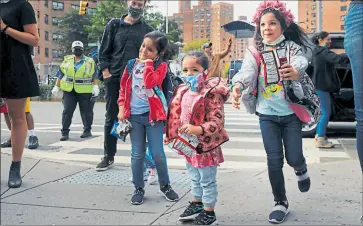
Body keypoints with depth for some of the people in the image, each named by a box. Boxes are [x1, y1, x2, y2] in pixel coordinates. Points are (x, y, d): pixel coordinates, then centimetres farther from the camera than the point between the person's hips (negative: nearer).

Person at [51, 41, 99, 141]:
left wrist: (95, 86, -10)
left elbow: (95, 76, 2)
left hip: (85, 91, -2)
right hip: (69, 91, 2)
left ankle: (87, 131, 20)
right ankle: (65, 132, 1)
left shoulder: (90, 62, 5)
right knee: (67, 111, -3)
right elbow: (60, 74, 15)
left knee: (86, 112, 5)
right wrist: (56, 86, 10)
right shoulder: (67, 60, 12)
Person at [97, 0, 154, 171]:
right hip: (113, 78, 1)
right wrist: (105, 72, -3)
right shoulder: (114, 25, 8)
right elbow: (104, 51, 7)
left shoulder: (148, 30, 7)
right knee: (111, 118, 7)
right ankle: (109, 156, 18)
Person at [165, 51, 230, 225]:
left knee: (207, 181, 8)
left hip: (205, 146, -8)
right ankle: (196, 204, 43)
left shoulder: (211, 93, -22)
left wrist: (198, 129, -39)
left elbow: (217, 121, -27)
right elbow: (177, 117, 14)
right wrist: (175, 137, 14)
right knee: (195, 179, 25)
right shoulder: (183, 92, 3)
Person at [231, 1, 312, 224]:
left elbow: (301, 63, -26)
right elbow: (247, 71, -18)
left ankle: (302, 169, 40)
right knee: (274, 160, 2)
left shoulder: (292, 47, -4)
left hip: (291, 113, -1)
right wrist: (238, 86, -42)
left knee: (293, 158, 1)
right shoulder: (255, 52, 1)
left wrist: (295, 72, -52)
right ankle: (281, 202, 20)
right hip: (267, 114, 1)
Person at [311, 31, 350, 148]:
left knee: (323, 112, 16)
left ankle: (319, 136, 22)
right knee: (326, 113, -6)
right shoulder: (324, 52, -16)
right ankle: (321, 139, -2)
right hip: (322, 86, -10)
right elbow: (338, 58, -31)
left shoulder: (317, 52, 15)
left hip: (320, 85, 10)